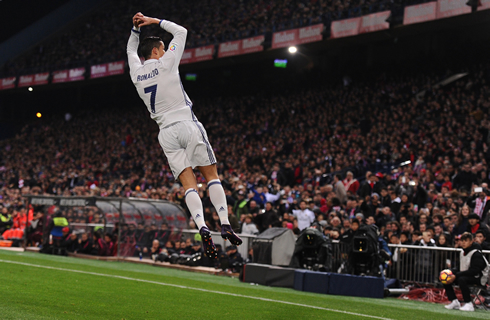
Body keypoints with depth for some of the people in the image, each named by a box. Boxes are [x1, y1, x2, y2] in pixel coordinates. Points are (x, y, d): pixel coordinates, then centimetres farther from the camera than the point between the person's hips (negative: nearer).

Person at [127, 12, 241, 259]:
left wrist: (135, 28, 25)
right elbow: (181, 32, 13)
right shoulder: (166, 63, -2)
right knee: (212, 175, 2)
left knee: (189, 184, -4)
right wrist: (155, 22, 17)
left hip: (166, 133, 4)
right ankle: (225, 224, -12)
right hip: (187, 125, -3)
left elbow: (131, 50, 33)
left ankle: (202, 228, -25)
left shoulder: (136, 72, 9)